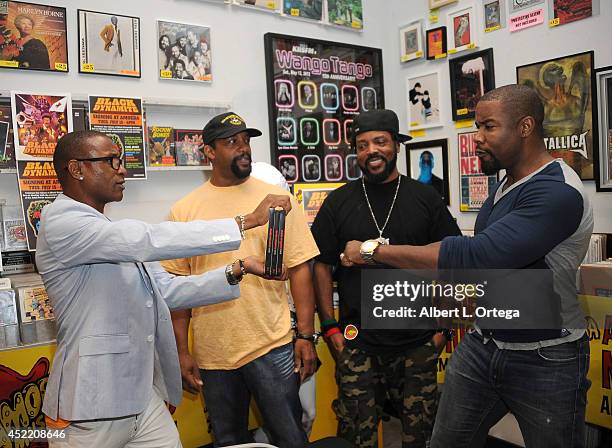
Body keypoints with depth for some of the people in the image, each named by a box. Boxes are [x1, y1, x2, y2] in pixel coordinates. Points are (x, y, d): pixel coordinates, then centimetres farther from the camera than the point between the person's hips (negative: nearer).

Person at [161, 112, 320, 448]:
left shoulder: (277, 199, -1)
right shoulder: (183, 211, 1)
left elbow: (299, 269, -1)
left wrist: (306, 335, -5)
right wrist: (181, 351, 2)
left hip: (273, 347, -1)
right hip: (212, 354, 2)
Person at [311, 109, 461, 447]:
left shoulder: (425, 198, 2)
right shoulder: (339, 202, 1)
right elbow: (322, 265, 3)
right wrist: (329, 327, -2)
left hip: (418, 343, 1)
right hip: (356, 343, 0)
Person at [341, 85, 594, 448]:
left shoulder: (558, 193, -23)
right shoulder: (506, 186, 6)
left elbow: (474, 256, -32)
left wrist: (374, 251, -27)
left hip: (545, 360, -7)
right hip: (482, 346, 7)